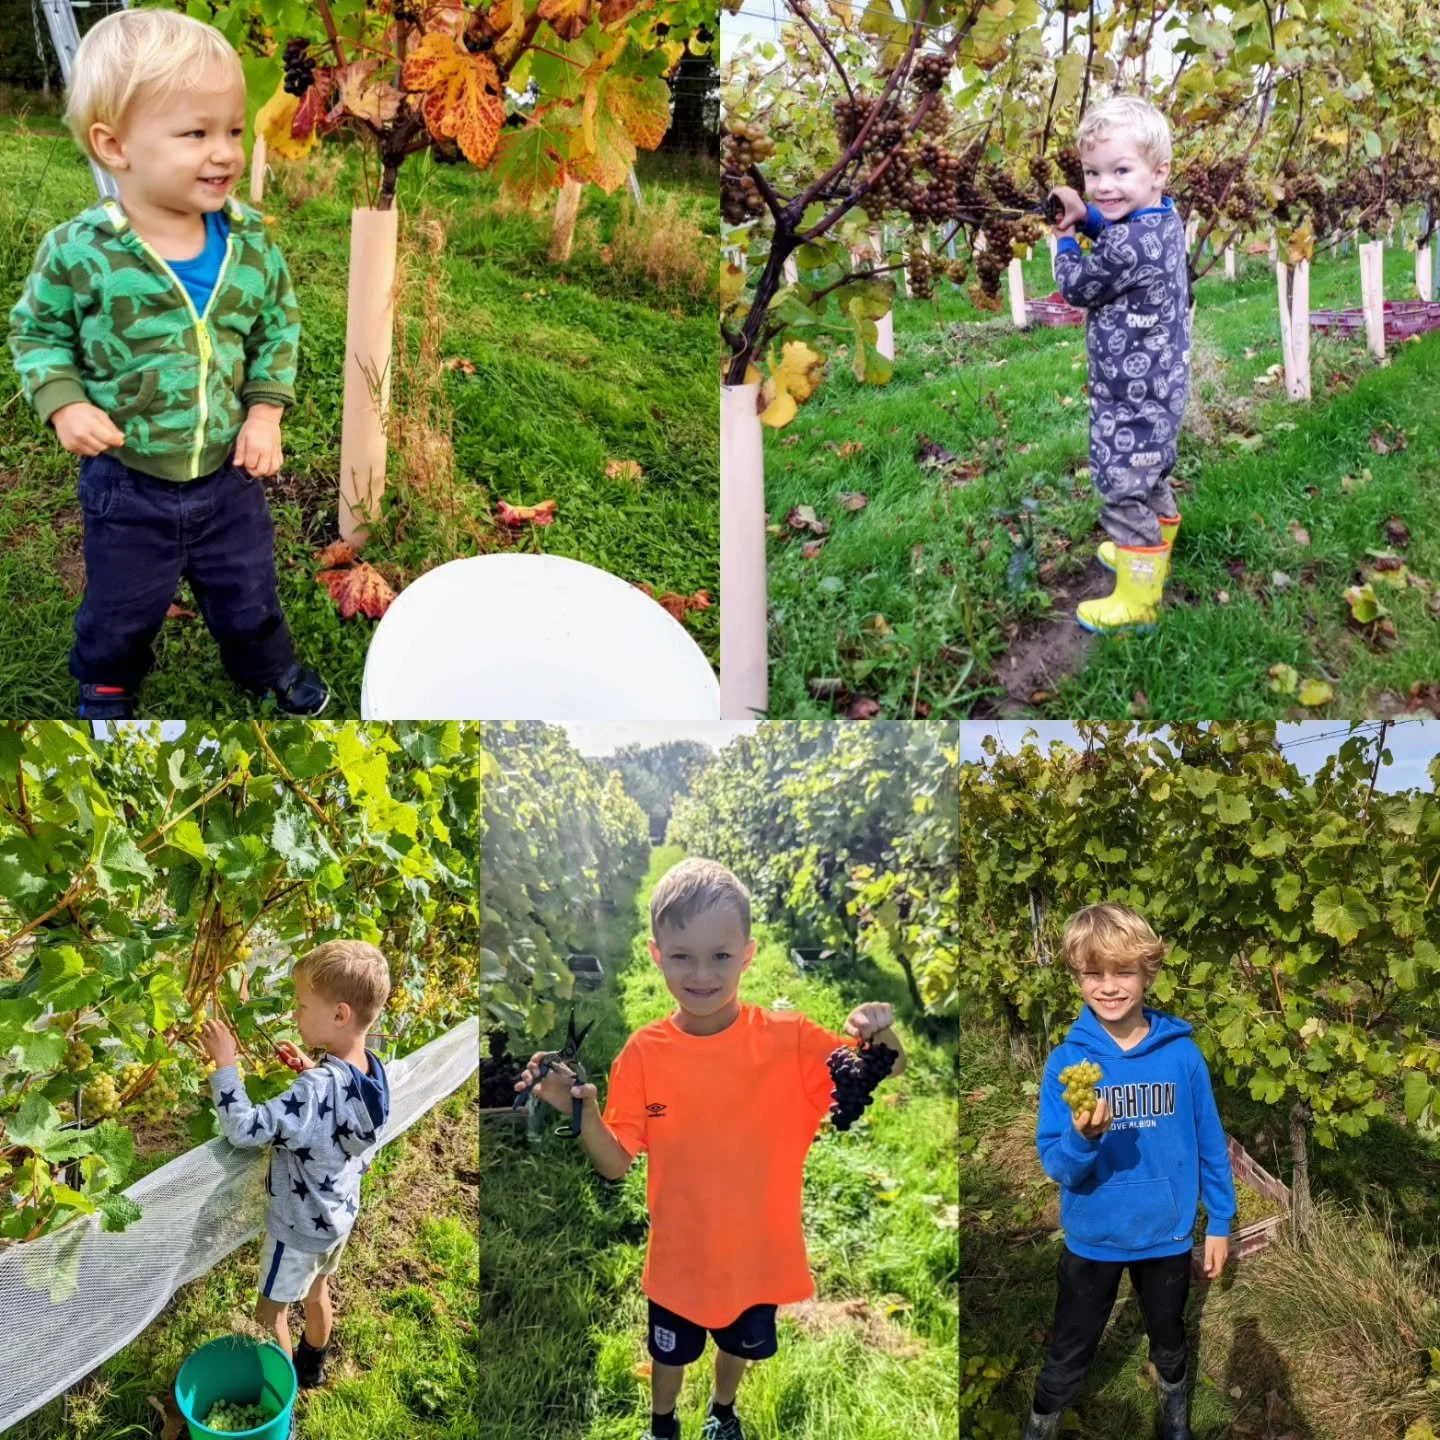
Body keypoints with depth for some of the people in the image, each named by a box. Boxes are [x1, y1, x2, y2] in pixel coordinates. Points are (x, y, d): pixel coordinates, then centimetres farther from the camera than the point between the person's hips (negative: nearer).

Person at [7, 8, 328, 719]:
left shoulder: (250, 240, -11)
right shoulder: (78, 253, -19)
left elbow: (278, 326, 3)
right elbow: (36, 331, -3)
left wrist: (266, 408, -7)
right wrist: (63, 402, -18)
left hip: (230, 472, 2)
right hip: (127, 484, -2)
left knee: (247, 592, 23)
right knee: (120, 607, 20)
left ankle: (270, 667, 51)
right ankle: (107, 687, 49)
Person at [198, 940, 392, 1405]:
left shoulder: (316, 1089, -37)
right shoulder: (373, 1069, -12)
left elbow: (244, 1130, -39)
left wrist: (225, 1064, -31)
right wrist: (313, 1071, -4)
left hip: (300, 1226, -8)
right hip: (340, 1214, 8)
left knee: (271, 1313, 16)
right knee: (317, 1292, 31)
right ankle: (312, 1365, 53)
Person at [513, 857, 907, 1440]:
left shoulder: (789, 1038, -20)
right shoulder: (644, 1053, -17)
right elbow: (616, 1164, -12)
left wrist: (881, 1039, -37)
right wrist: (580, 1109, -31)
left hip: (757, 1249, 1)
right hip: (680, 1253, 0)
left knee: (740, 1344, 28)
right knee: (670, 1352, 25)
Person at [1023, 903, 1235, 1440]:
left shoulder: (1181, 1053, -14)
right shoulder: (1066, 1061, -17)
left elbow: (1210, 1144, -2)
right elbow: (1056, 1165, -18)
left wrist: (1219, 1222, 2)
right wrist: (1082, 1138, -38)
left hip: (1168, 1235, 2)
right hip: (1092, 1239, -1)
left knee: (1169, 1343, 27)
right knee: (1068, 1355, 14)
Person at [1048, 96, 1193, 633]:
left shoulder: (1128, 245, -28)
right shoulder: (1164, 220, 2)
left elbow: (1077, 287, -13)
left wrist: (1064, 241, 5)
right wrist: (1087, 216, 7)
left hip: (1131, 397, -10)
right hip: (1161, 385, 10)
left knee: (1124, 491, -1)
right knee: (1152, 478, 26)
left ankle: (1137, 599, 9)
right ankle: (1151, 552, 47)